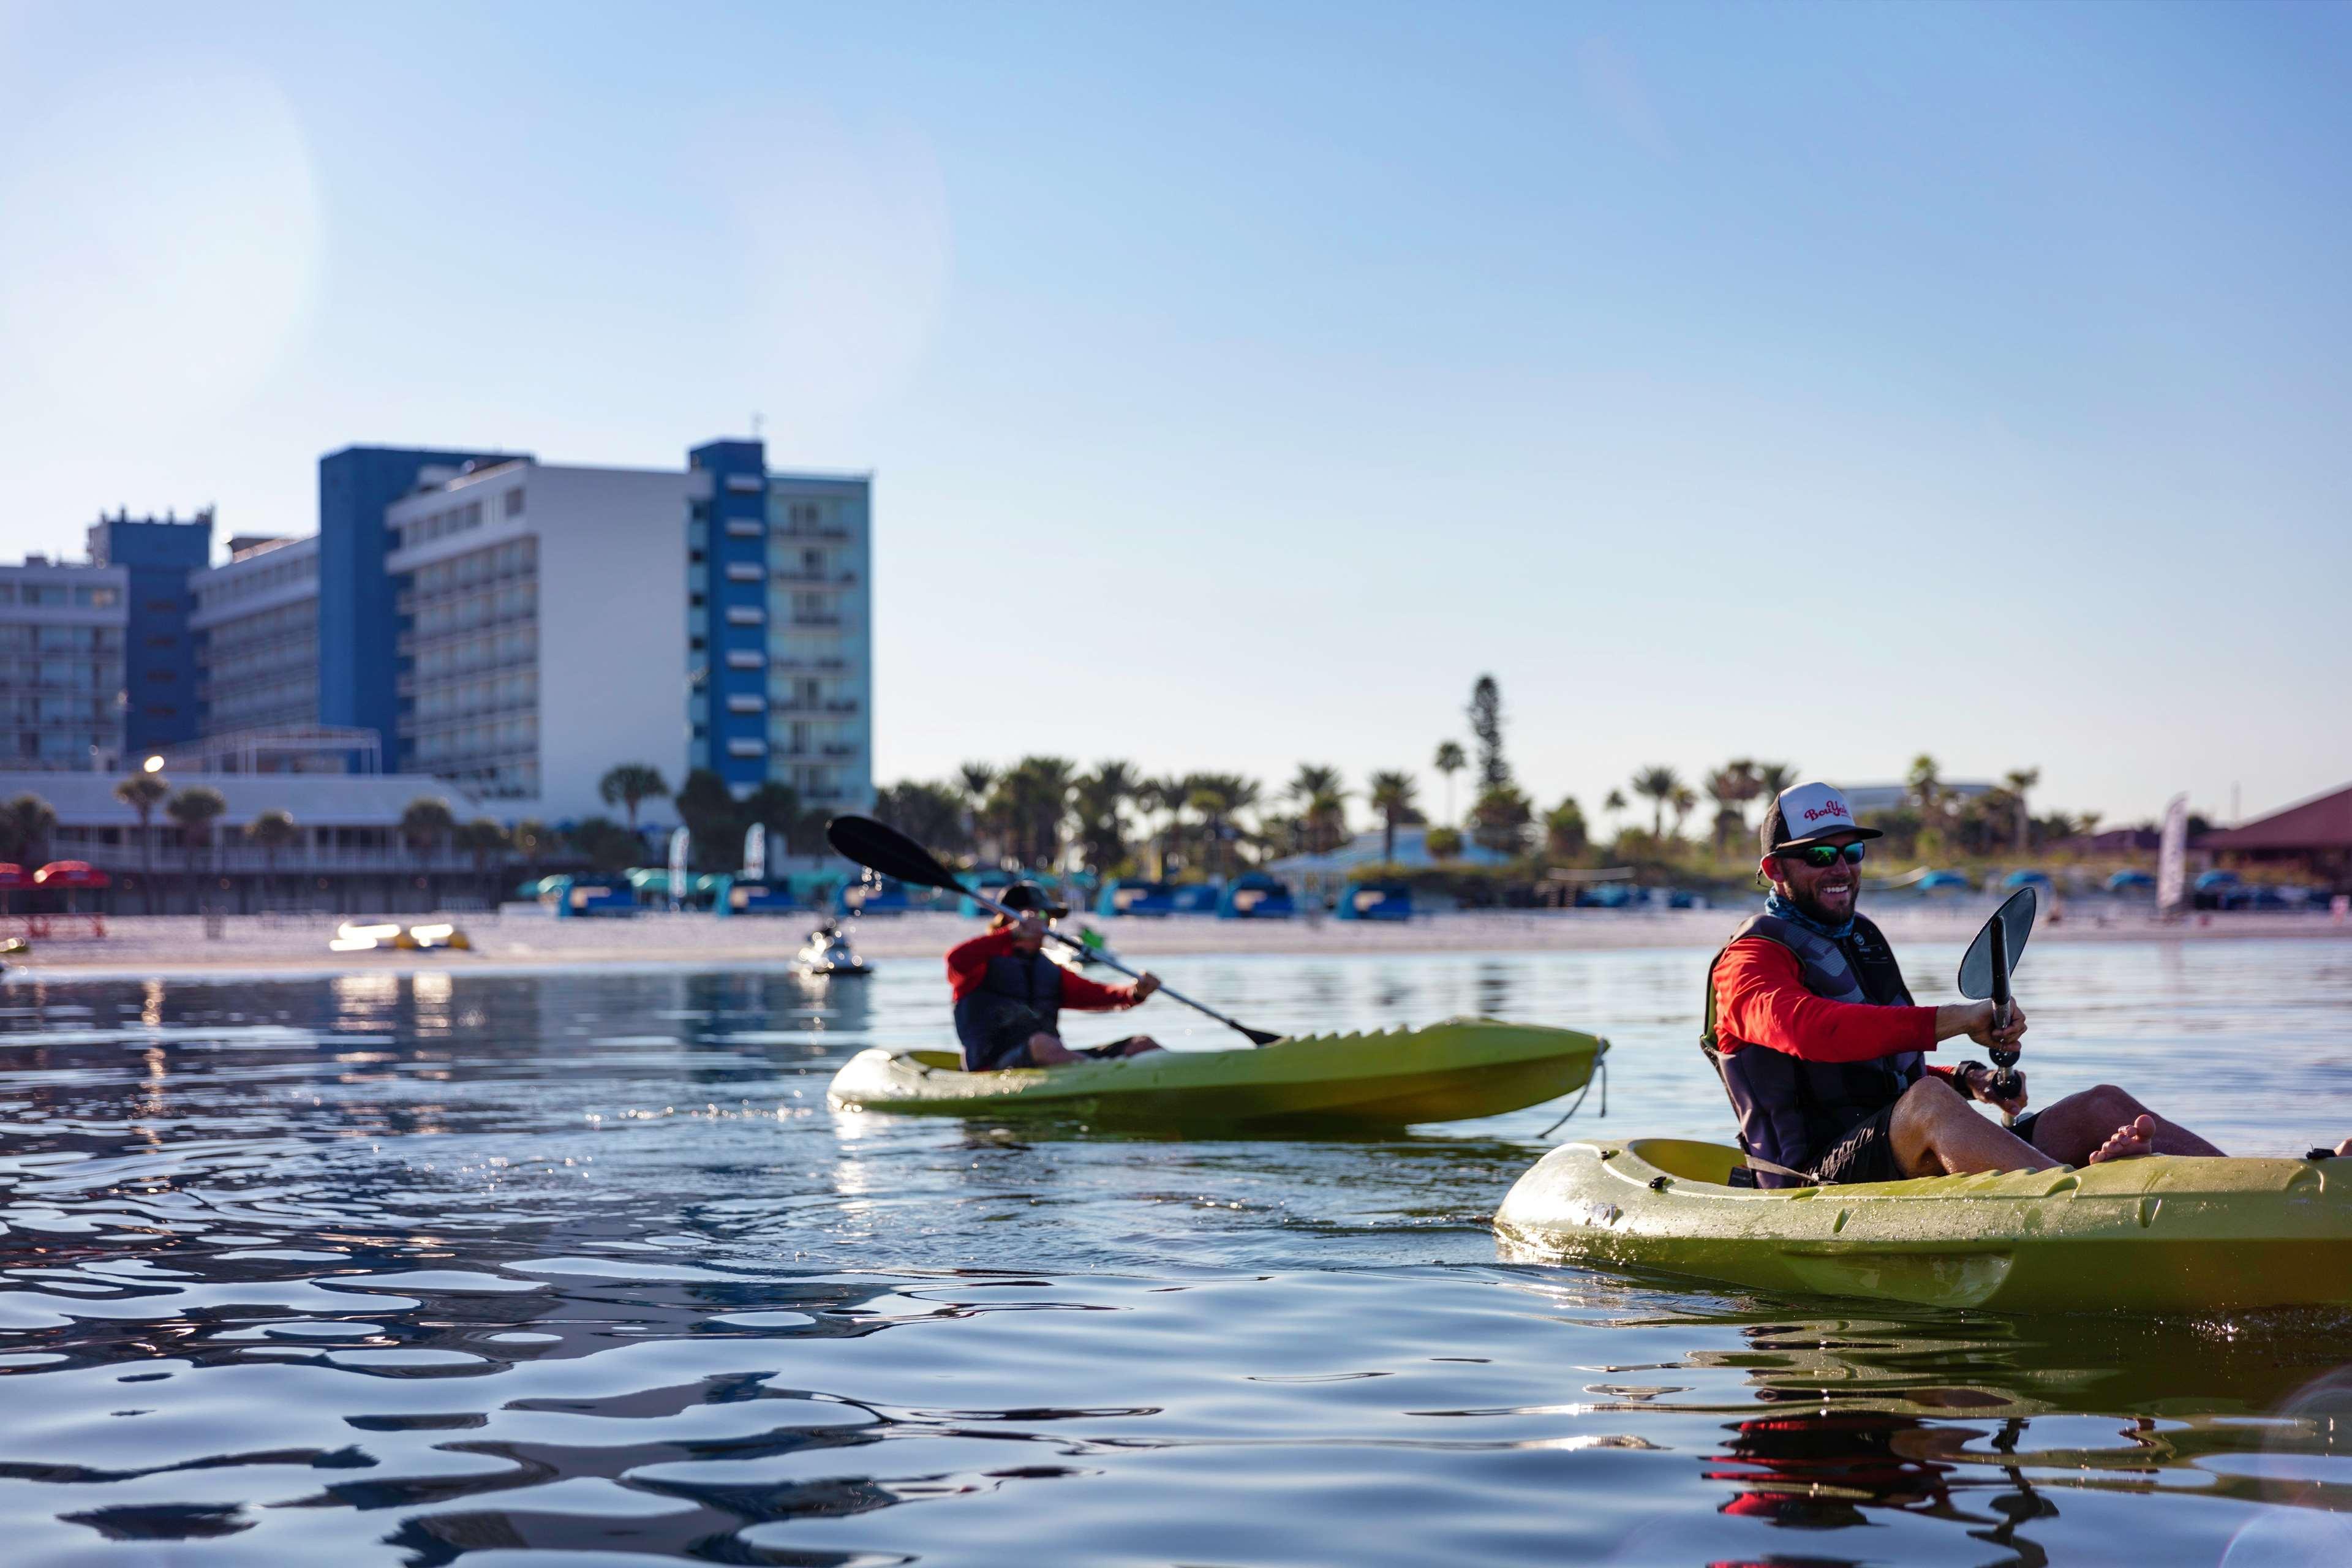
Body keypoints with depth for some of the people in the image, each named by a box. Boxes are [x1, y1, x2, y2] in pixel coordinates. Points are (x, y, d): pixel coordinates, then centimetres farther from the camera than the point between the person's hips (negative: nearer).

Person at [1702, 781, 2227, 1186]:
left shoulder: (1862, 939, 24)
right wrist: (1955, 1019, -32)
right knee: (1927, 1101, -39)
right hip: (1826, 1177, -9)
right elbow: (1811, 1030, -28)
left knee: (2103, 1106, -4)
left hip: (1912, 1159, 9)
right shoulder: (1749, 960, -5)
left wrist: (1968, 1080, 4)